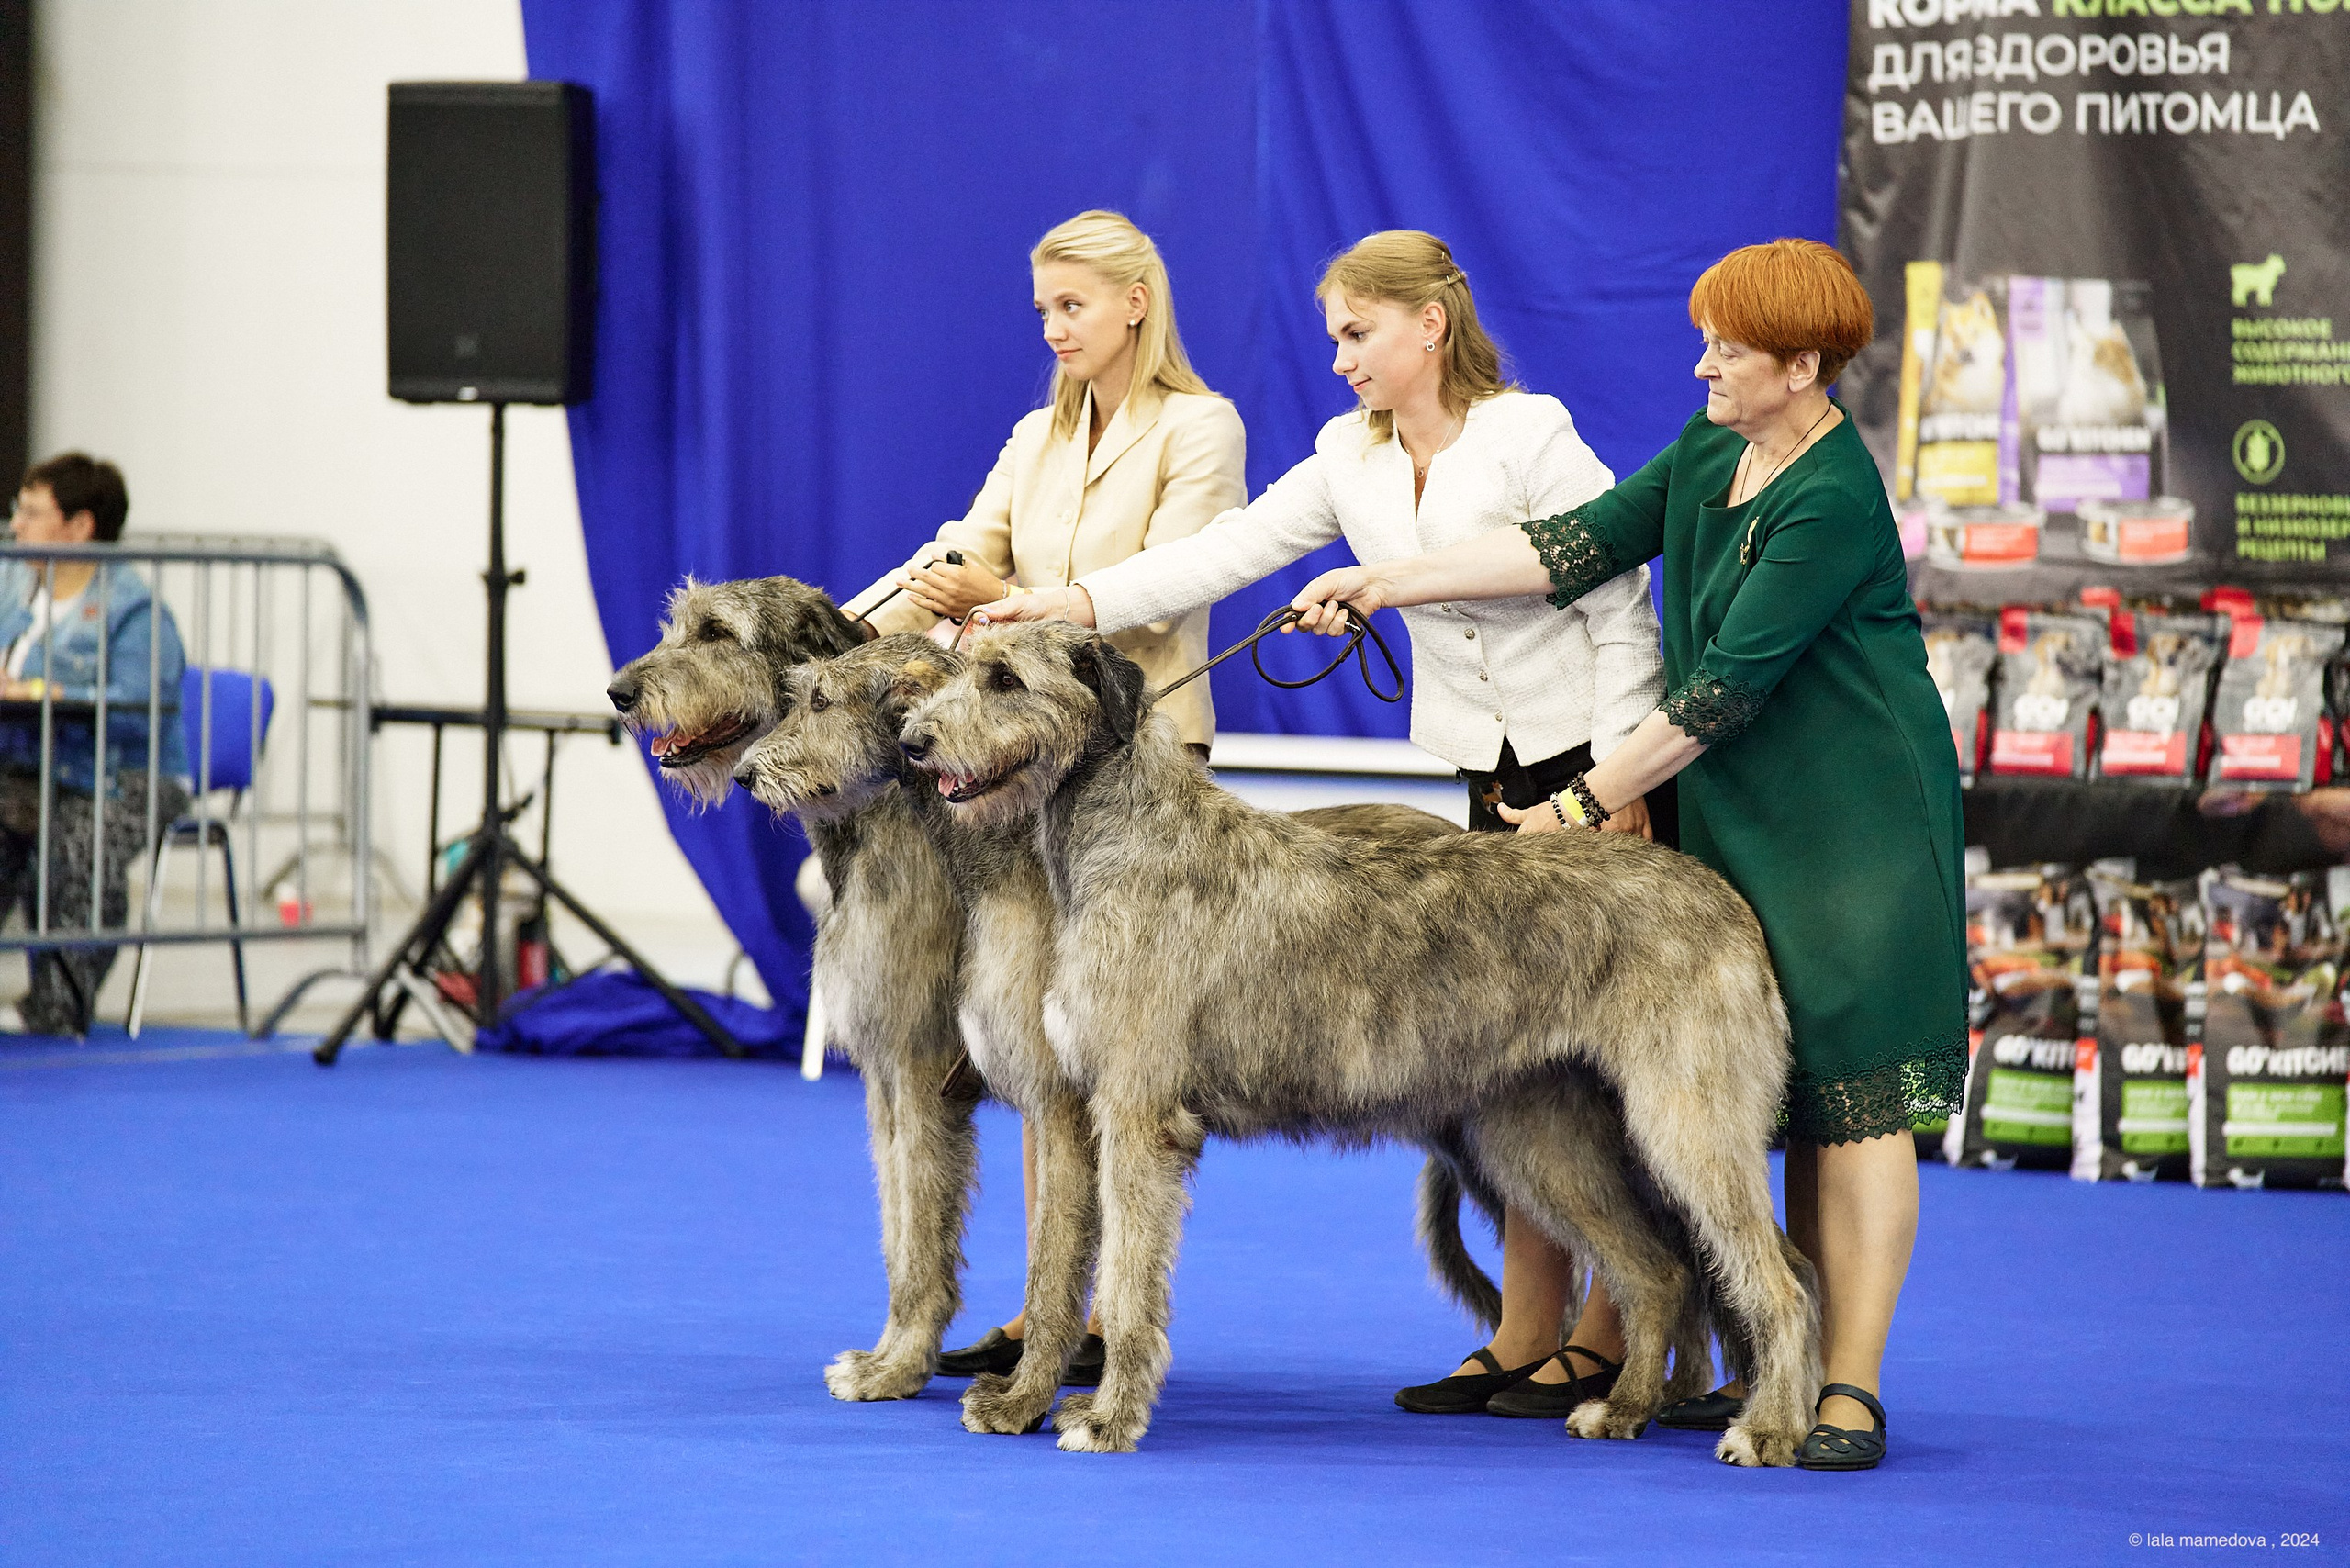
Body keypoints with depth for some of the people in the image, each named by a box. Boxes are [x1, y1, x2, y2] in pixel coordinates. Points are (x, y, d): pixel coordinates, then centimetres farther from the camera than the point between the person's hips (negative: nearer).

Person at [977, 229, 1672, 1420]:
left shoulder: (1532, 439, -13)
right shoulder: (1352, 460, 7)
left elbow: (1620, 614, -13)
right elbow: (1228, 552, 1)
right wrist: (1071, 603, -10)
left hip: (1602, 771, -7)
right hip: (1495, 788, 7)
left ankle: (1608, 1346, 0)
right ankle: (1524, 1343, 8)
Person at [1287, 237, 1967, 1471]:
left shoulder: (1833, 502, -19)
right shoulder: (1710, 451, 8)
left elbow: (1726, 688, -19)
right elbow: (1585, 543, 10)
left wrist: (1587, 804, -13)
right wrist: (1391, 583, 5)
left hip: (1853, 825, -9)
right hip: (1743, 819, 9)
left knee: (1852, 1092, -9)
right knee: (1767, 1091, 7)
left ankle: (1851, 1392, -10)